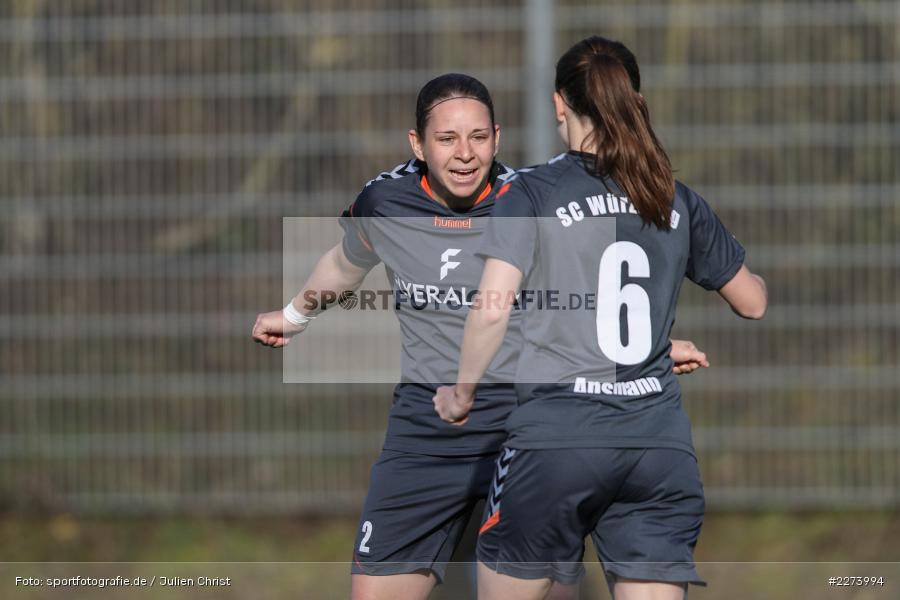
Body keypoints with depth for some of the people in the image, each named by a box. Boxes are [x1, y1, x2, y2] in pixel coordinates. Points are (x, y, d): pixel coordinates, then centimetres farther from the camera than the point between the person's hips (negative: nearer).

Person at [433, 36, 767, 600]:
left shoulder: (531, 193, -2)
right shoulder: (679, 200, 10)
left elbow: (492, 309, -13)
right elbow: (753, 301, 22)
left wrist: (462, 391, 4)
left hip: (557, 432, -3)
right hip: (661, 440, 3)